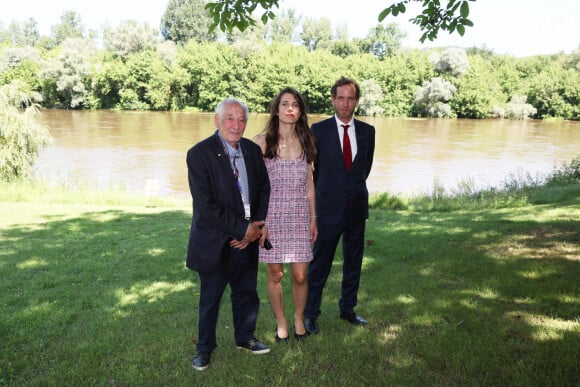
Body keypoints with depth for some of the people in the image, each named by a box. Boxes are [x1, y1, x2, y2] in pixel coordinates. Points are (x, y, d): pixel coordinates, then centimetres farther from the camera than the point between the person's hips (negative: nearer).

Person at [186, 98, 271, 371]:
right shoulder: (199, 154, -15)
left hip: (247, 239, 5)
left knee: (247, 293, 17)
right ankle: (205, 347, 33)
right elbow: (206, 205, -20)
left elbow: (264, 190, 8)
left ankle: (245, 338, 40)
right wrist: (242, 229, -18)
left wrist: (256, 226, -6)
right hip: (214, 242, -4)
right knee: (210, 298, 12)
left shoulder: (253, 150, 3)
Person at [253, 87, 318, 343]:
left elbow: (309, 184, 10)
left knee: (300, 276, 2)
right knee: (275, 275, 8)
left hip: (300, 215, 2)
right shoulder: (262, 141, -3)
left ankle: (299, 318, 30)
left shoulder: (306, 142, 6)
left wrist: (313, 219, 9)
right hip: (271, 214, -2)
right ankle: (281, 322, 30)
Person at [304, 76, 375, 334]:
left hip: (357, 207, 4)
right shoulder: (319, 130, -6)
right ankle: (310, 314, 17)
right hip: (329, 207, -4)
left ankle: (347, 308, 32)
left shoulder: (367, 131, 4)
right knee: (320, 263, 2)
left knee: (354, 260, 15)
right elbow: (309, 167, 4)